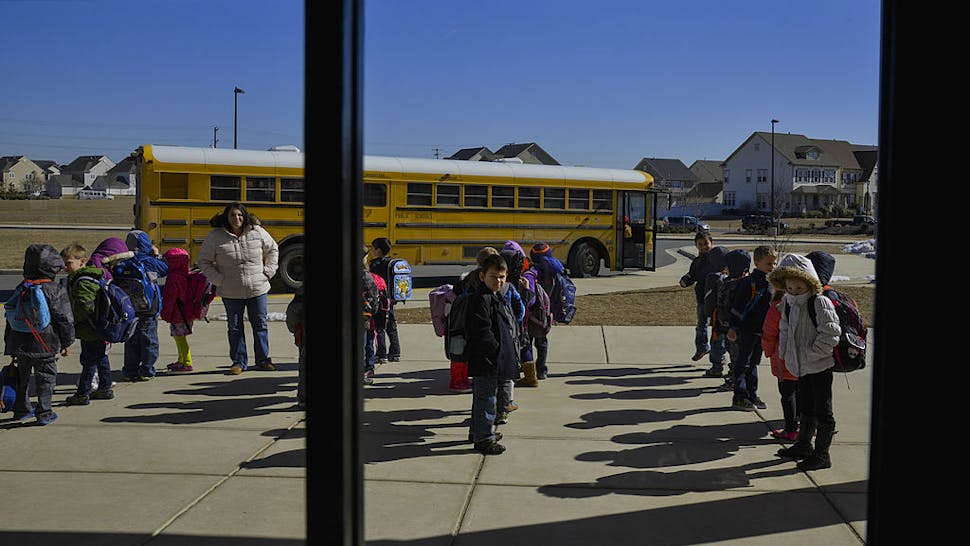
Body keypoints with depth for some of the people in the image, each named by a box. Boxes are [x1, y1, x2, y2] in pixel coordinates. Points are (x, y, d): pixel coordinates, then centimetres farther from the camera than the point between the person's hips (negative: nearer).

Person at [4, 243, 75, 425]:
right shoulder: (56, 291, -11)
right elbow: (65, 320, -9)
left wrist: (9, 344, 21)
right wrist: (66, 343, 3)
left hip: (20, 343, 5)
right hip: (45, 344, -5)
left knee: (22, 377, 19)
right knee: (46, 377, 4)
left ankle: (21, 410, 28)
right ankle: (44, 413, 5)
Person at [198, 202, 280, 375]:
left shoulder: (257, 232, -1)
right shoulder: (215, 236, -5)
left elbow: (272, 249, 15)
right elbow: (204, 261, 4)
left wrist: (268, 271, 4)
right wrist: (219, 280, -6)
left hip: (258, 289, 1)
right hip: (231, 292, -1)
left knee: (260, 324, 8)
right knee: (235, 328, 7)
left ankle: (263, 360, 21)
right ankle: (239, 362, 18)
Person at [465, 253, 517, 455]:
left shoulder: (499, 298, 16)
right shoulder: (481, 299, -17)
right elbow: (482, 332, -23)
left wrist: (510, 353, 18)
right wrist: (497, 351, -21)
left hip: (497, 360, 11)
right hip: (486, 361, -10)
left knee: (482, 397, 20)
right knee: (486, 398, -3)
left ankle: (478, 431, 33)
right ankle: (483, 438, 6)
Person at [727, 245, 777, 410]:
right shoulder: (749, 282, -15)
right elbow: (738, 306, -16)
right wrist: (733, 327, -18)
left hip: (762, 331, 7)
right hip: (747, 330, -7)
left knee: (753, 363, 15)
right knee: (743, 362, 0)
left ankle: (752, 395, 22)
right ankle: (740, 395, 6)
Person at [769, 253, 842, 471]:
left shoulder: (820, 303, -17)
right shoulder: (788, 304, 6)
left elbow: (830, 334, -20)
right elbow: (784, 330, 19)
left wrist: (811, 354, -19)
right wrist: (784, 353, 8)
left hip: (820, 366, -8)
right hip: (801, 367, 8)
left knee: (822, 411, 2)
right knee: (805, 409, 21)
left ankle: (822, 454, 10)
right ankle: (803, 445, 36)